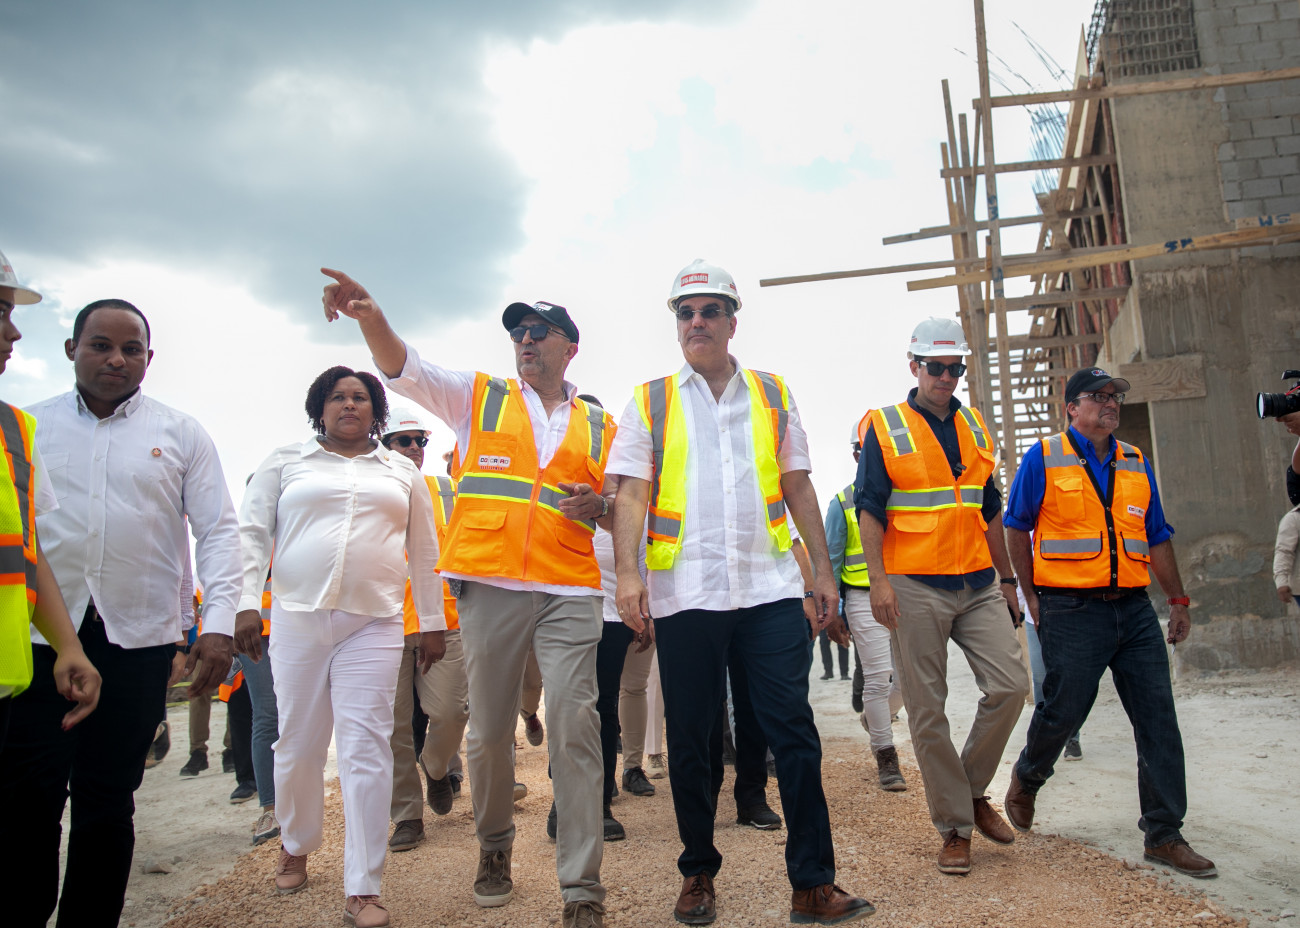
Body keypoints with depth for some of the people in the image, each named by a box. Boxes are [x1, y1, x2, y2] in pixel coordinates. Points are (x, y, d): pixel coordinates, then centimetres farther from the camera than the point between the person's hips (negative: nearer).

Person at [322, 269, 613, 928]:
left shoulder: (600, 426, 16)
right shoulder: (478, 398, 13)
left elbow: (619, 512, 23)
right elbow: (404, 368, -3)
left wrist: (598, 508, -2)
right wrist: (372, 319, -23)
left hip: (570, 593, 0)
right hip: (489, 585, 0)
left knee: (574, 729, -8)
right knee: (489, 731, 7)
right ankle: (494, 848, 32)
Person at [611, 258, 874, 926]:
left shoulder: (772, 395, 14)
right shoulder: (650, 402, 8)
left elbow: (798, 488, 14)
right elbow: (632, 493, 0)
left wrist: (822, 570, 8)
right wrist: (627, 570, -13)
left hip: (771, 589, 1)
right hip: (684, 593, 0)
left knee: (794, 732, -1)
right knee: (688, 740, 8)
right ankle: (698, 874, 25)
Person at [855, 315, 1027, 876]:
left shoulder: (976, 429, 15)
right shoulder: (884, 428, -1)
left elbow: (990, 513, 20)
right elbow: (869, 509, -6)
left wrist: (1007, 579, 18)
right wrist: (879, 579, -15)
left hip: (977, 583, 5)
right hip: (915, 587, -4)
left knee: (1010, 687, -4)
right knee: (927, 713, 1)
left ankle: (973, 790, 19)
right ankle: (955, 826, 14)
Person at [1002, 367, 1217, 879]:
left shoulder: (1135, 463, 15)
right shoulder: (1044, 459, 0)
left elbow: (1157, 537, 18)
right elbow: (1017, 528, 3)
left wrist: (1178, 599, 15)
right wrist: (1031, 593, -2)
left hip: (1134, 608, 5)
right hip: (1072, 611, -5)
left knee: (1158, 717, 1)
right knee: (1062, 711, -2)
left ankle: (1164, 835, 11)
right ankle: (1026, 779, 28)